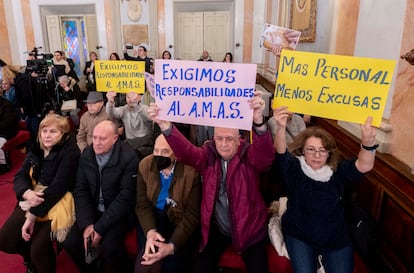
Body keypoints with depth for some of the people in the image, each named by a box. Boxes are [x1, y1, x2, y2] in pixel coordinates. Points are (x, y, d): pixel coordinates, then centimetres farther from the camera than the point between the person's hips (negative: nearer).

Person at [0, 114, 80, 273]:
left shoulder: (70, 152, -14)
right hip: (33, 198, 7)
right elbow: (20, 176, 4)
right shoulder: (37, 149, 7)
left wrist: (33, 216, -21)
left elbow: (58, 186, -20)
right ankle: (30, 258, 29)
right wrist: (27, 193, -20)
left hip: (58, 202, -7)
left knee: (38, 248, -22)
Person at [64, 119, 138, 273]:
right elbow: (80, 190, -1)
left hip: (119, 212, -5)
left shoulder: (128, 158, -20)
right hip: (94, 209, 5)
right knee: (71, 243, -10)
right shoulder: (86, 155, -2)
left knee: (109, 247, -26)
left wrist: (100, 228, -20)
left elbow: (125, 197, -20)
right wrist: (86, 223, -13)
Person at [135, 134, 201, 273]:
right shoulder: (145, 165, -7)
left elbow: (192, 214, -15)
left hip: (181, 220, -2)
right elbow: (142, 205, -4)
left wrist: (172, 245, -26)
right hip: (154, 216, 2)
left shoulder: (191, 171, -18)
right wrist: (150, 231, -23)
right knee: (147, 259, -23)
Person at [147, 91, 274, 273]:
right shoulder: (208, 155, -4)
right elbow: (185, 152, -20)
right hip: (215, 228, 2)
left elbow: (265, 155, -32)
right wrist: (165, 125, -39)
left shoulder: (249, 157, -11)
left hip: (248, 228, -1)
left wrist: (258, 121, -53)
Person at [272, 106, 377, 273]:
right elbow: (280, 152, -29)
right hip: (299, 236, -2)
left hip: (336, 238, 2)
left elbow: (364, 166, -21)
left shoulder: (337, 171, -5)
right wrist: (281, 127, -49)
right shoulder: (294, 168, -10)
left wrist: (368, 143, -42)